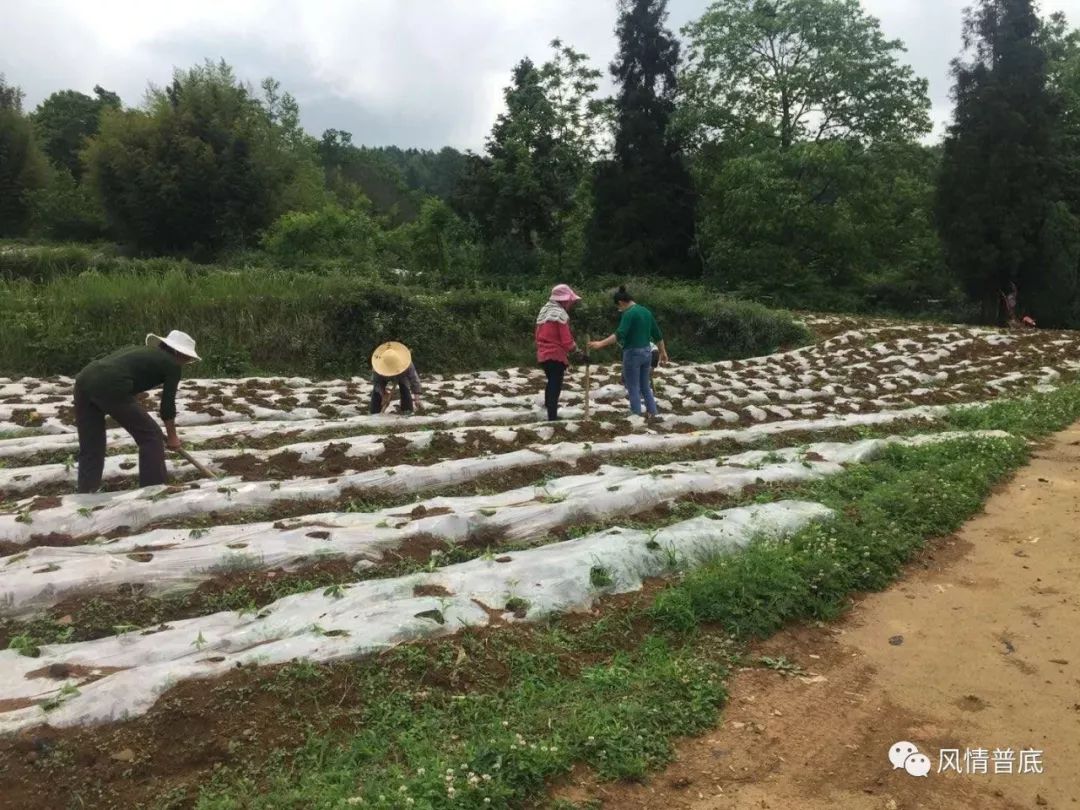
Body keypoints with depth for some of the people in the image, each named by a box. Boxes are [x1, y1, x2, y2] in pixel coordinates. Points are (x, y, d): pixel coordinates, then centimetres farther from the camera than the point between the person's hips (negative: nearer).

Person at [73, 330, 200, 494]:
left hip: (84, 379, 8)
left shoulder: (142, 351, 32)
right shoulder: (172, 364, 12)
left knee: (90, 447, 18)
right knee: (151, 436, 8)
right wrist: (172, 437, 26)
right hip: (110, 388, -8)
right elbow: (167, 405, 12)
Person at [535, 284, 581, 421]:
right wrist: (574, 347, -1)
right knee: (555, 386, -5)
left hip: (543, 355, 9)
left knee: (551, 383, 23)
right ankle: (552, 418, -6)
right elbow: (566, 341, -18)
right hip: (556, 356, -9)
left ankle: (549, 405, 34)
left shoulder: (544, 311, 13)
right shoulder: (560, 314, -14)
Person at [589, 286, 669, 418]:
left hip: (633, 353, -8)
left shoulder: (629, 314, -14)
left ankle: (637, 417, 4)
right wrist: (663, 352, 24)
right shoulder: (646, 312, 11)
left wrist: (601, 343, -32)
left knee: (633, 389, 1)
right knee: (645, 387, 18)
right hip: (646, 352, 8)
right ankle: (653, 415, 20)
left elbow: (619, 335, -27)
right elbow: (657, 335, 16)